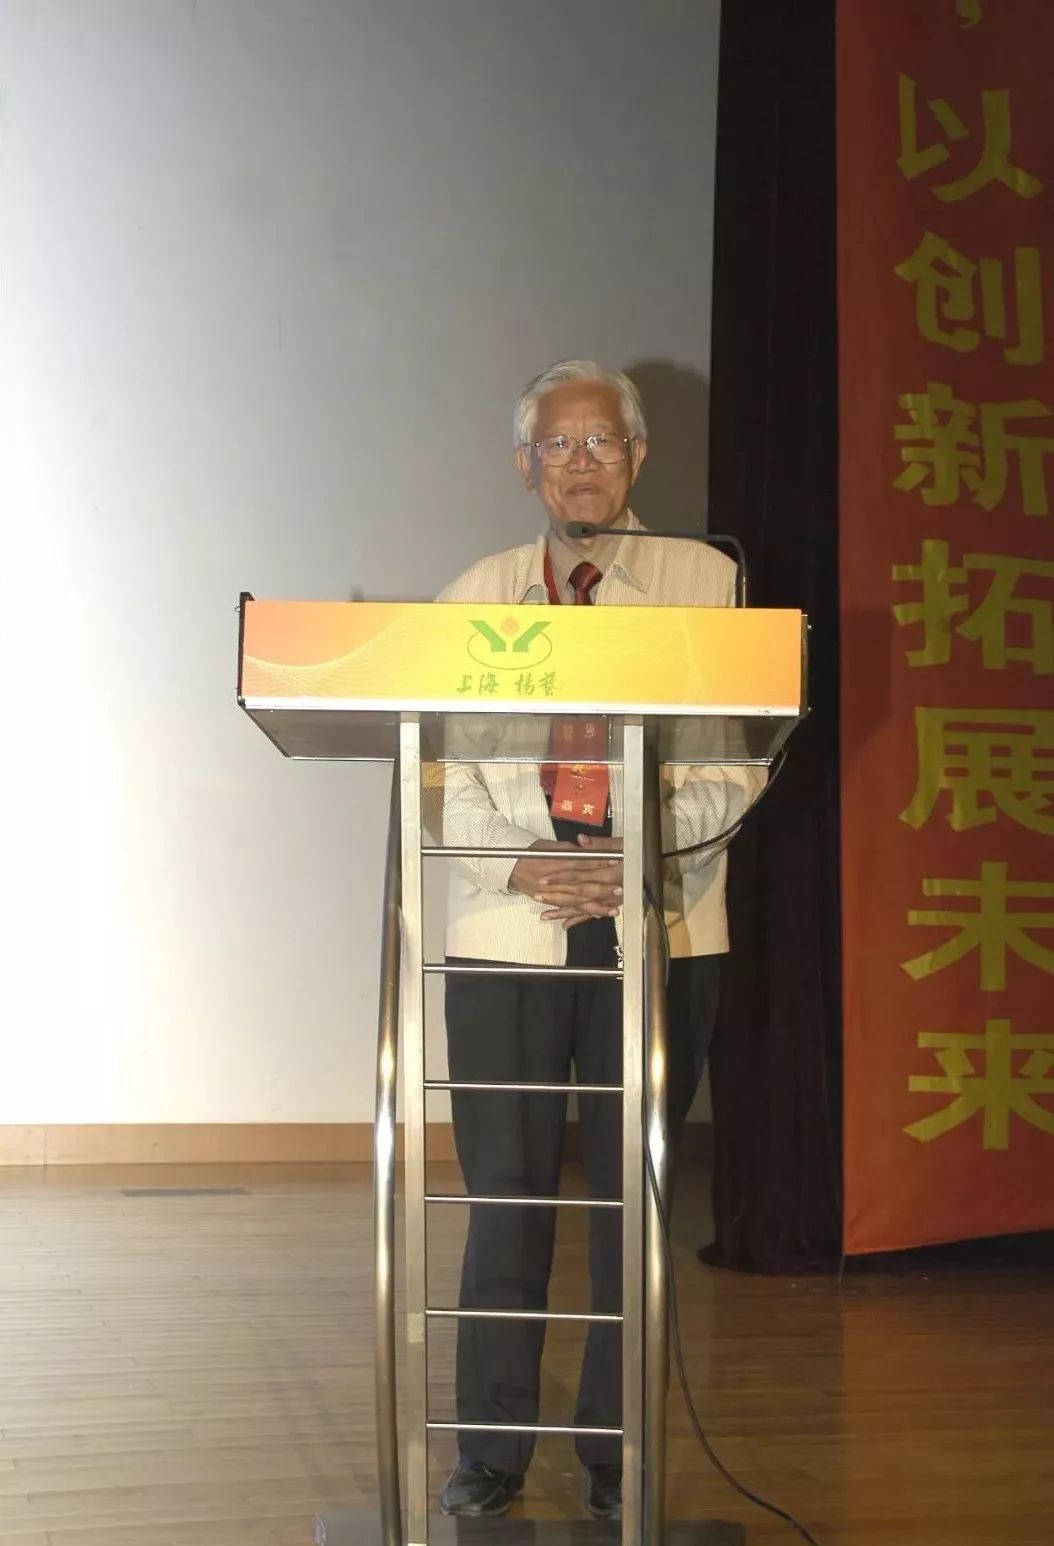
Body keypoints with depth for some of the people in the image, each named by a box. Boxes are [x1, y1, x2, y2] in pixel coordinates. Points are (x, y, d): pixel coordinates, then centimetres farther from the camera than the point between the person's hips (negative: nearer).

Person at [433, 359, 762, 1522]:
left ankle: (617, 1454, 15)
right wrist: (519, 865, -11)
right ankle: (492, 1452, 12)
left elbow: (737, 766, -1)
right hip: (506, 931, 1)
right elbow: (445, 772, 5)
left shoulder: (707, 583, 7)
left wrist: (641, 852, -15)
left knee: (634, 1196, 4)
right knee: (504, 1195, 1)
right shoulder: (475, 597, 11)